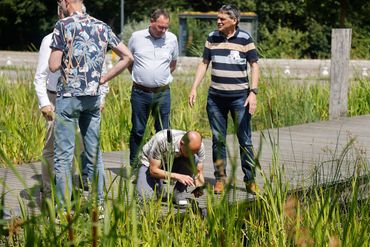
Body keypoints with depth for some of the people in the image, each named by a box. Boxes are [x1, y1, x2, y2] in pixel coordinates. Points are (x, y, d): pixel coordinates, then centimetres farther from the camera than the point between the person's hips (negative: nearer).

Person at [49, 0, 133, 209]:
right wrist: (103, 79, 10)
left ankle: (64, 208, 0)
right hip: (93, 97, 5)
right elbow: (127, 57, 8)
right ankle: (99, 204, 15)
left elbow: (54, 66, -10)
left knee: (64, 155, 0)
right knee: (94, 153, 12)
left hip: (69, 96, -5)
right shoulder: (102, 27, 8)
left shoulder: (63, 25, -8)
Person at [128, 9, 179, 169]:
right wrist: (137, 76, 11)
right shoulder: (136, 37, -1)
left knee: (163, 131, 3)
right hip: (140, 92, -1)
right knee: (137, 130, 6)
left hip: (163, 93, 1)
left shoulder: (172, 39, 2)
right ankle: (134, 166, 14)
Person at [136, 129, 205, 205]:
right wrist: (177, 176, -41)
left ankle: (179, 194, -15)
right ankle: (157, 186, 9)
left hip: (173, 162, 3)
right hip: (150, 163, -3)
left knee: (194, 159, -29)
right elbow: (153, 170, -31)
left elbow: (199, 172, -15)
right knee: (145, 197, -26)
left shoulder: (198, 146, -25)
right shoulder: (162, 141, -37)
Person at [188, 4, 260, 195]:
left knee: (245, 140, 0)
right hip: (215, 97, 3)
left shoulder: (245, 39, -4)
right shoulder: (212, 38, 5)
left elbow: (254, 66, -1)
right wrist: (194, 88, 3)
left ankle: (250, 180, 7)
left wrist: (253, 92, -10)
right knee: (218, 140, 7)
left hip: (239, 97, -3)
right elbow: (204, 64, 12)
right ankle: (220, 179, 16)